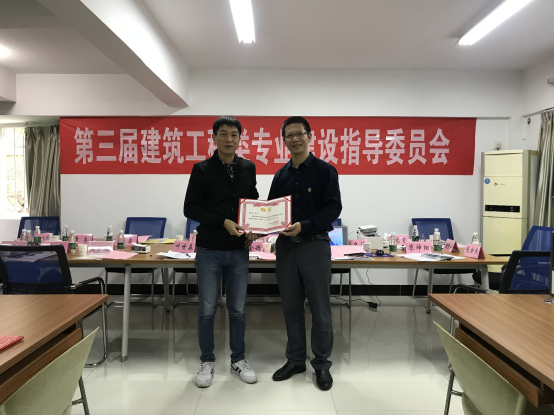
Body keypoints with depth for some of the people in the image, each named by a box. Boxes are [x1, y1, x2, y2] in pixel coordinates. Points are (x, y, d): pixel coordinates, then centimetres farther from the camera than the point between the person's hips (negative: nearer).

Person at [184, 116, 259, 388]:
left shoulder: (248, 168, 6)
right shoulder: (202, 169, -4)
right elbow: (190, 208, -7)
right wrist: (223, 222, -18)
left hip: (238, 251, 3)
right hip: (209, 250, -2)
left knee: (238, 309, 12)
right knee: (207, 310, 7)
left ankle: (238, 360, 29)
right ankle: (207, 362, 26)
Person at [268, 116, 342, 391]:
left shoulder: (324, 170, -3)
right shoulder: (281, 175, 11)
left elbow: (333, 207, -11)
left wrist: (304, 226, -22)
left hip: (314, 245, -4)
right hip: (285, 245, 5)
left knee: (320, 308, 5)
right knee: (291, 307, 13)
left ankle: (322, 364, 22)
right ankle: (295, 360, 28)